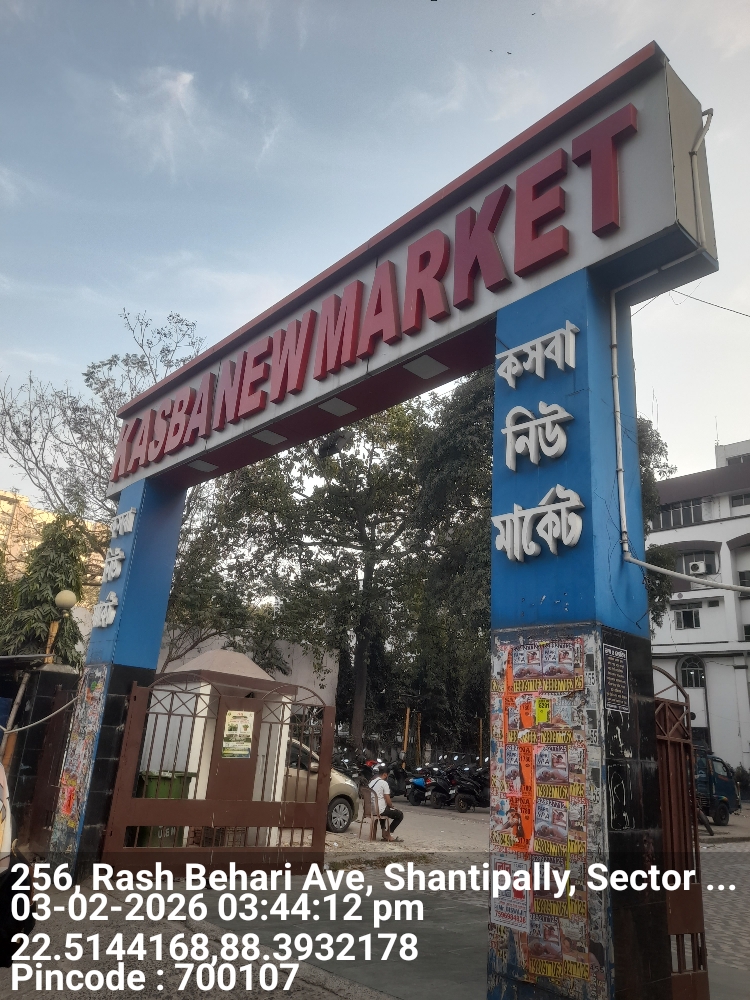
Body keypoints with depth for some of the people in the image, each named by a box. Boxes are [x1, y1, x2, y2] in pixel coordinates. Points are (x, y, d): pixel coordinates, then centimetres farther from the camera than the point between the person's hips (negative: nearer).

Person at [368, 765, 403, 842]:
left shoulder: (370, 783, 10)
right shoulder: (384, 783, -13)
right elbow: (388, 800, -13)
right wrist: (392, 806, 7)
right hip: (380, 810, -8)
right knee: (400, 815, 10)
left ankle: (383, 831, 34)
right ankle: (388, 834, 7)